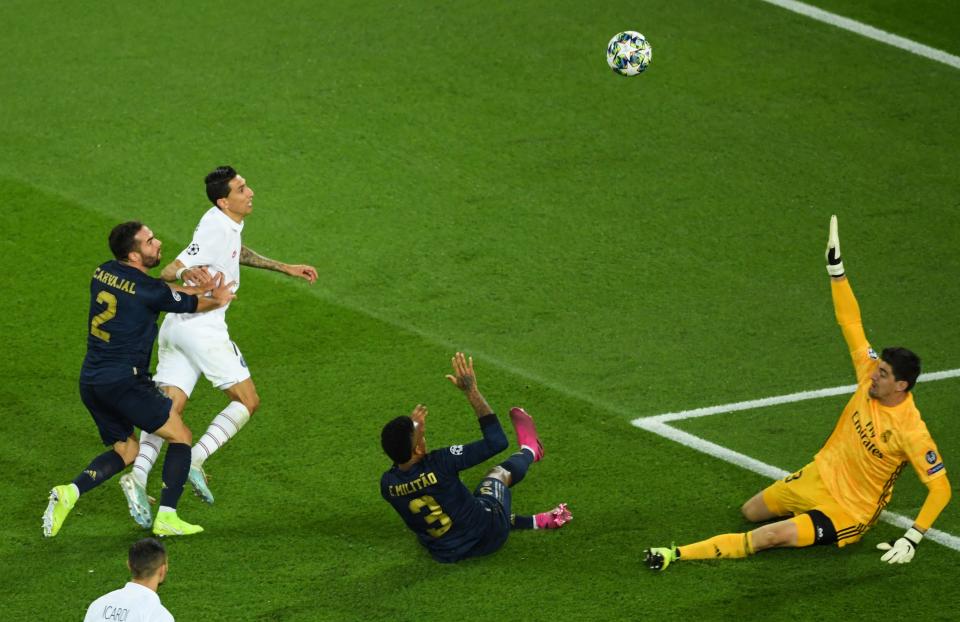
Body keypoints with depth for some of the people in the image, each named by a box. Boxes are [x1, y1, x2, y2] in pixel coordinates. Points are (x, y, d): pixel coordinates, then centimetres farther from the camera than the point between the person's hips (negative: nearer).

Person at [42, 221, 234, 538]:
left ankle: (70, 491, -2)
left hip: (90, 380, 8)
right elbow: (195, 305, 4)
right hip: (124, 381, -7)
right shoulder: (149, 290, -14)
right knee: (180, 437, 8)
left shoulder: (103, 273, 7)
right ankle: (166, 517, 2)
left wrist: (198, 288, 17)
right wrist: (217, 298, 26)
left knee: (125, 450, 20)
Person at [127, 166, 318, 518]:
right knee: (248, 402, 1)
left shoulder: (226, 224, 13)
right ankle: (195, 460, -12)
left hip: (176, 327, 9)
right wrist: (186, 273, -43)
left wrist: (285, 268, 37)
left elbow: (237, 254, 36)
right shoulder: (215, 230, -17)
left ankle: (139, 474, -16)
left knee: (168, 407, 0)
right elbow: (167, 273, -20)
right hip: (201, 327, -9)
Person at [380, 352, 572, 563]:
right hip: (487, 539, -4)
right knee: (499, 473, 22)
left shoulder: (387, 485, -21)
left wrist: (411, 428, 9)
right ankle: (529, 451, 55)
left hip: (445, 552, 4)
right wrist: (471, 390, -22)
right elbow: (497, 440, -26)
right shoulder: (438, 464, -35)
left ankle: (537, 522, 48)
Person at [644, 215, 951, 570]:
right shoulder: (870, 374, -10)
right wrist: (836, 269, -12)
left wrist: (912, 540, -28)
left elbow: (940, 488, -24)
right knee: (751, 513, 19)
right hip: (821, 474, 8)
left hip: (850, 512, -8)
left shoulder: (910, 430, -28)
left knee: (775, 535, -27)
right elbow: (851, 324, -5)